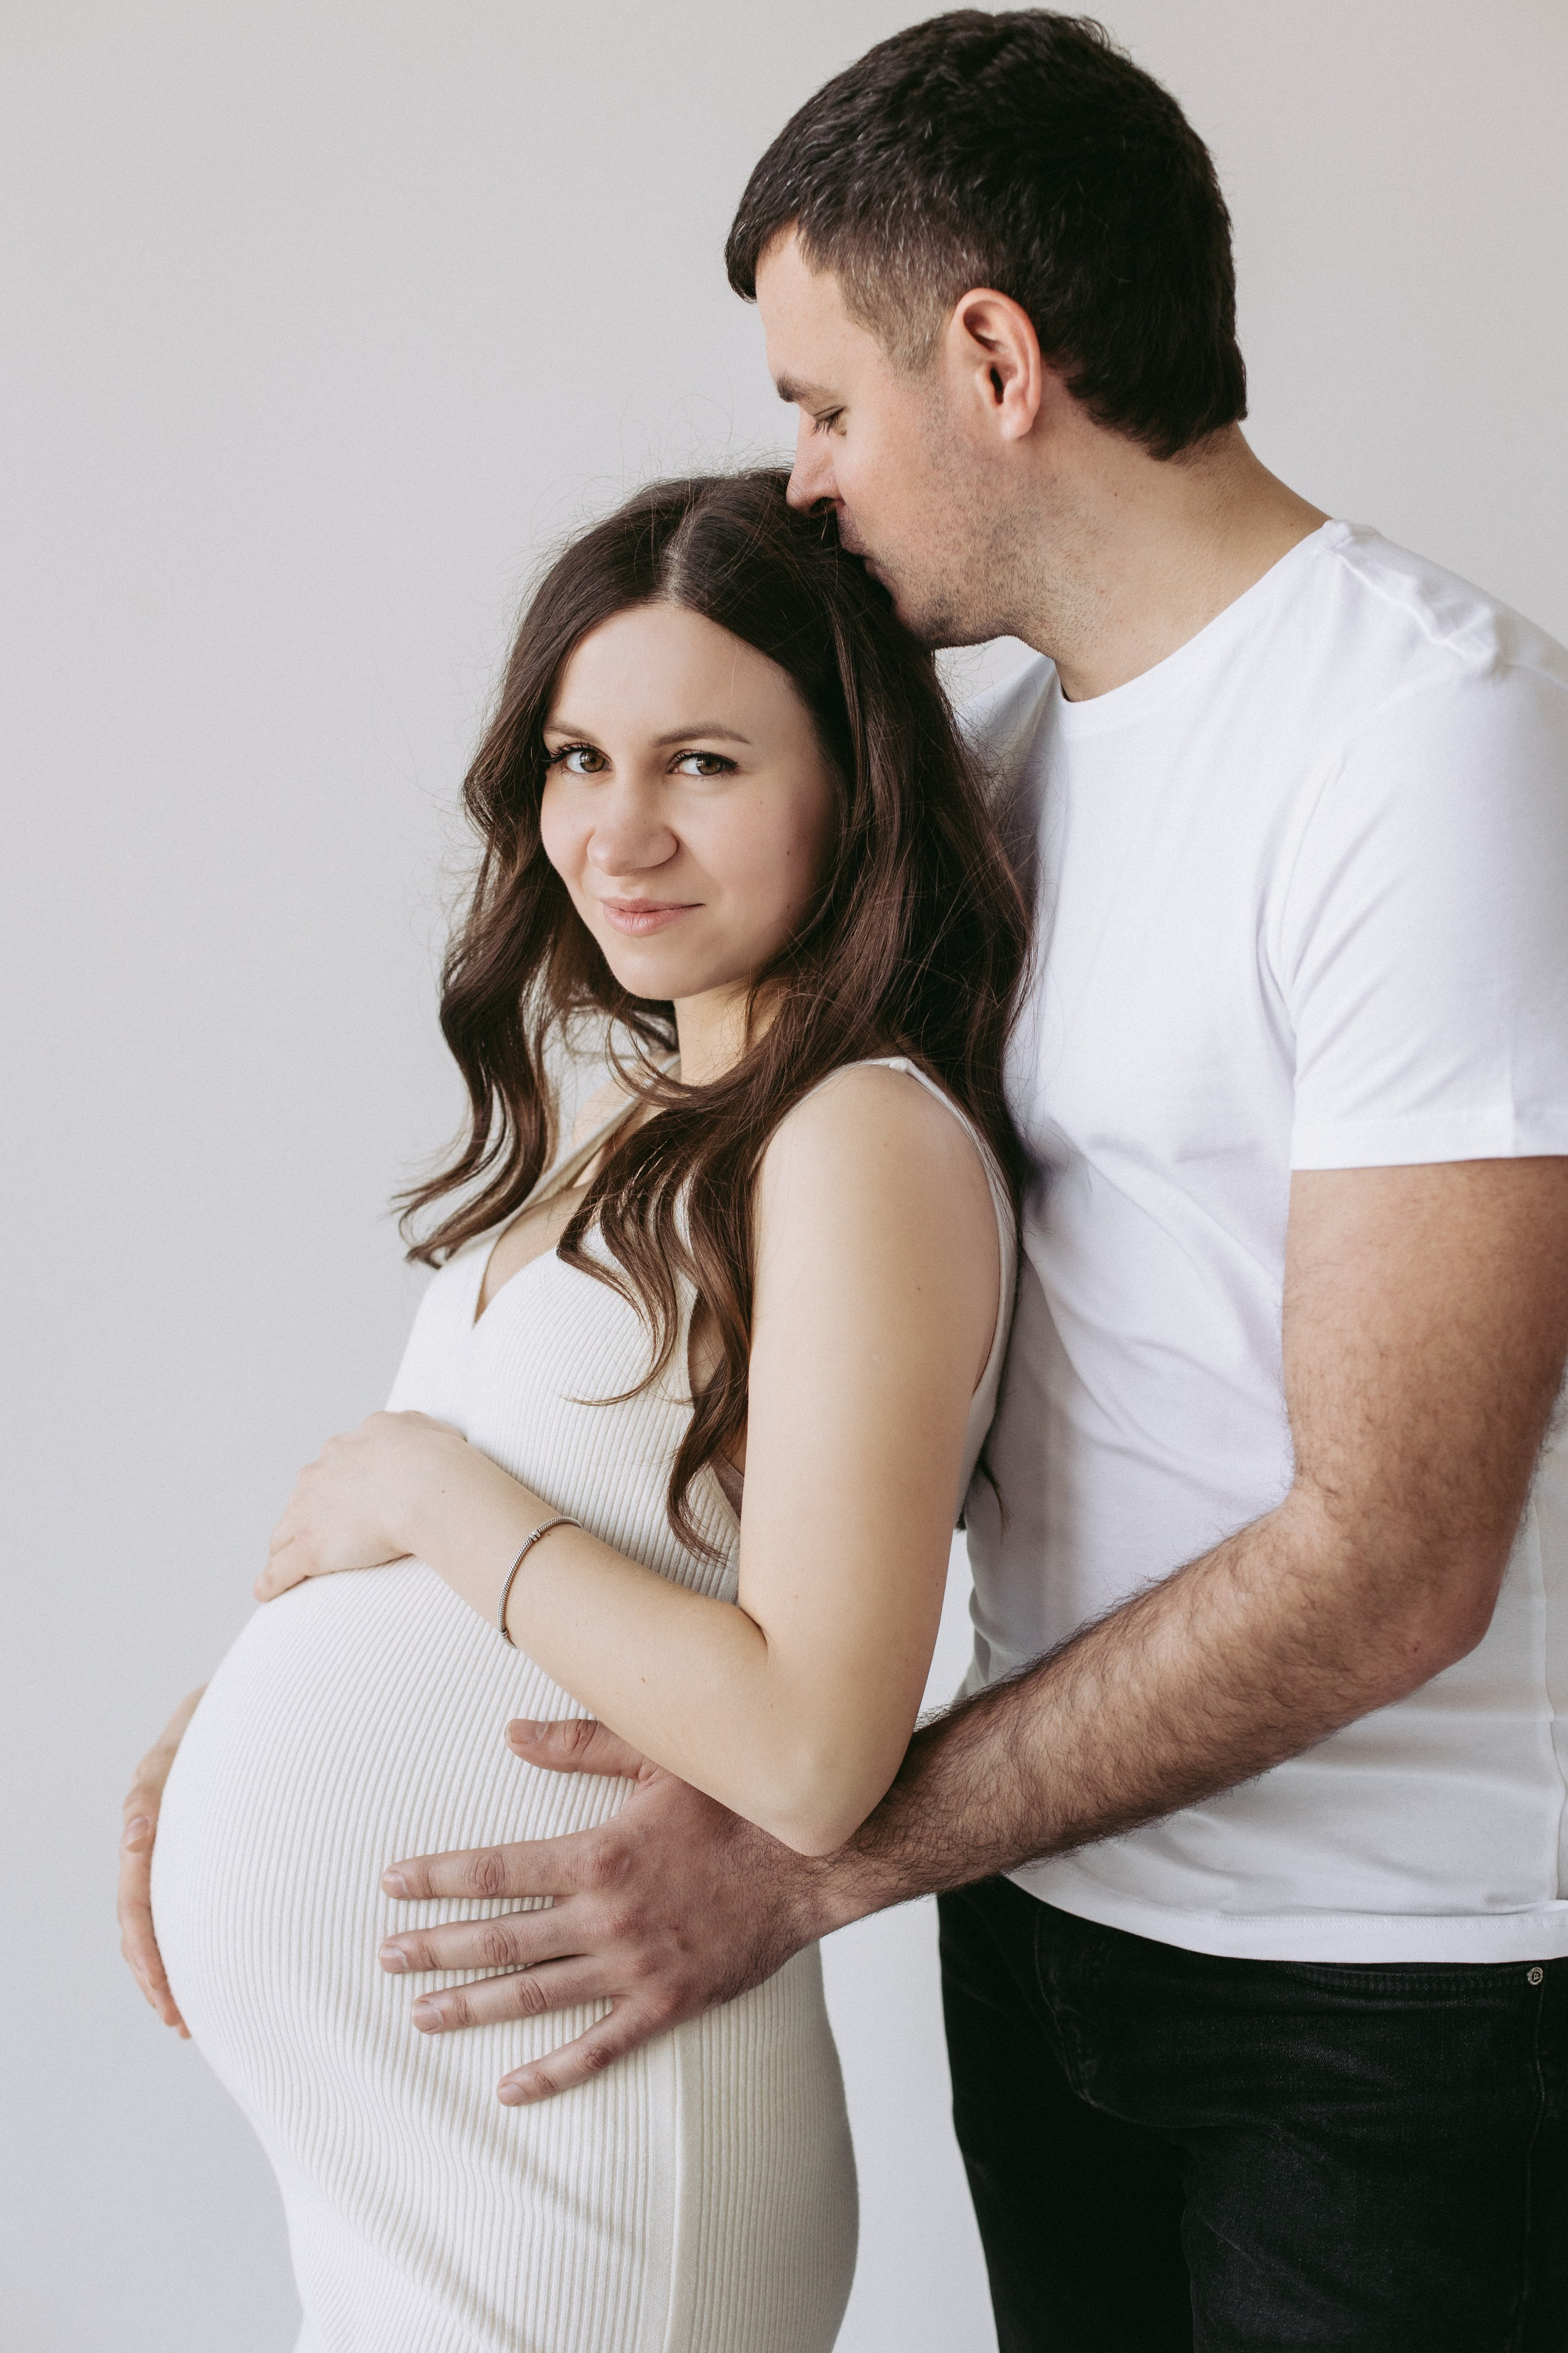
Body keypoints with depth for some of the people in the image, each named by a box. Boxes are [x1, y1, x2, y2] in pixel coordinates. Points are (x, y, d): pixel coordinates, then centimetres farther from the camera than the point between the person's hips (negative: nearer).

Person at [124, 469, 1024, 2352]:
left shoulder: (868, 1141, -19)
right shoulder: (646, 1124, 9)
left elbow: (809, 1751, -26)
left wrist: (428, 1489, -16)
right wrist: (220, 1738, 5)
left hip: (554, 2123, -8)